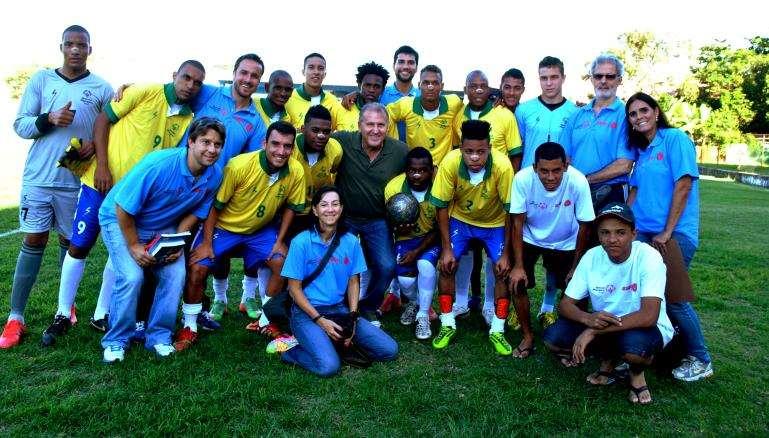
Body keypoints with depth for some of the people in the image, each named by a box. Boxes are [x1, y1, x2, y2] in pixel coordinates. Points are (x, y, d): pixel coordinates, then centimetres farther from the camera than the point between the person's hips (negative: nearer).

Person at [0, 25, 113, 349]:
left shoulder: (101, 88, 3)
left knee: (70, 242, 11)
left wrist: (96, 144, -15)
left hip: (78, 180, 0)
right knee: (33, 241, 0)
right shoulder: (41, 79, 5)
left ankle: (67, 303, 29)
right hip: (38, 177, 0)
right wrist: (49, 119, -16)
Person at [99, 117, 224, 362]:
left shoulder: (214, 177, -14)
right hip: (120, 220, -4)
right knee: (132, 276, -22)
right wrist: (134, 246, -18)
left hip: (163, 228, 5)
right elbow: (124, 208, -22)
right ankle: (116, 340, 0)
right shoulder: (158, 164, -30)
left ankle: (159, 337, 5)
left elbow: (194, 213, 1)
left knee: (176, 274, -14)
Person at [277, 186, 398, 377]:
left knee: (390, 350, -5)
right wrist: (320, 320, -14)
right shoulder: (301, 242, -11)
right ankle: (291, 351, 0)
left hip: (340, 309, 5)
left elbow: (353, 282, 8)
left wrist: (352, 317, -6)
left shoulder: (351, 242, 1)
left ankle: (337, 340, 8)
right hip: (307, 311, -5)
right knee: (328, 367, -28)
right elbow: (294, 288, -8)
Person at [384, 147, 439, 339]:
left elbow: (439, 228, -11)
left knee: (426, 265, -29)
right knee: (405, 279, -17)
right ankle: (414, 302, 23)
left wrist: (417, 251, -18)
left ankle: (423, 316, -4)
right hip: (406, 238, 1)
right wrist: (399, 229, -28)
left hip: (431, 238, -1)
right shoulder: (394, 187, -19)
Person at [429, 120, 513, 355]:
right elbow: (442, 206, -17)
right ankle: (447, 325, 9)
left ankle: (497, 331, 8)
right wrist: (446, 248, -16)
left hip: (495, 223, -1)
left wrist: (506, 254, -18)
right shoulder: (450, 163, -30)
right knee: (446, 265, -10)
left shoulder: (502, 166, -33)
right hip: (460, 219, 1)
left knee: (503, 271, -10)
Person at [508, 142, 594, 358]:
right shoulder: (522, 179, -30)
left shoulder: (578, 182, -30)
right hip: (530, 239, 0)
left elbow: (584, 226, -17)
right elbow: (518, 221, -19)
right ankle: (528, 336, 10)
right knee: (517, 284, -12)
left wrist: (576, 267, -11)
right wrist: (518, 265, -20)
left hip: (565, 243, 0)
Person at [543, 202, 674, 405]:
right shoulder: (591, 257, -9)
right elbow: (566, 304, -6)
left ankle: (637, 373, -1)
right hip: (602, 326, 4)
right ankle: (608, 360, 10)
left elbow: (648, 316, -32)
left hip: (645, 328, -4)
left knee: (635, 344, -39)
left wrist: (593, 332, -33)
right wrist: (587, 318, -30)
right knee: (553, 337, -17)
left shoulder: (648, 257, -22)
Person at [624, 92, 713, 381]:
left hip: (675, 234, -7)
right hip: (643, 233, 7)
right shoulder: (641, 151, 15)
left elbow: (684, 185, -13)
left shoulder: (675, 138, -6)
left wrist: (667, 232, -15)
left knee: (672, 297, -6)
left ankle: (700, 360, 14)